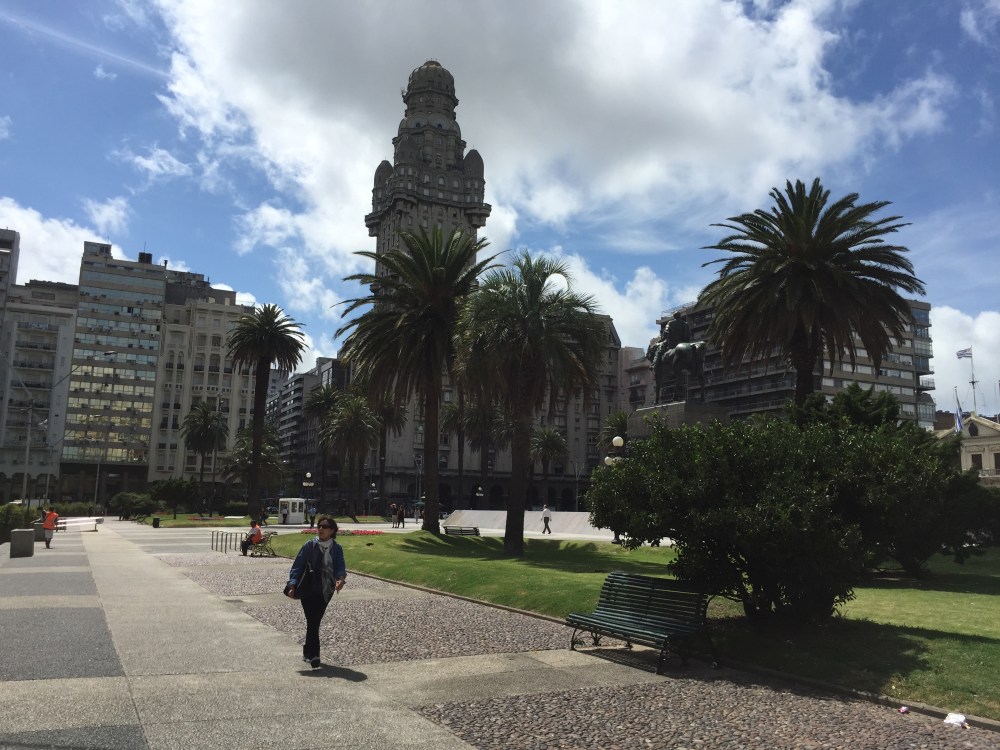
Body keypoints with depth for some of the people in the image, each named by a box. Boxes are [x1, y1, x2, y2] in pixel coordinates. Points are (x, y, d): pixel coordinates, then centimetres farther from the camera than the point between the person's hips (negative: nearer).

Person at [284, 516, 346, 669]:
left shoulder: (337, 549, -1)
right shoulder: (309, 546, -6)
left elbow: (340, 567, -9)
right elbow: (297, 566, -5)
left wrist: (340, 579, -31)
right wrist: (292, 585, -15)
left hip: (325, 592, 2)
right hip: (308, 591, -2)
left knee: (314, 622, 12)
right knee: (313, 622, -9)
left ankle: (308, 652, 29)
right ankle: (313, 656, -8)